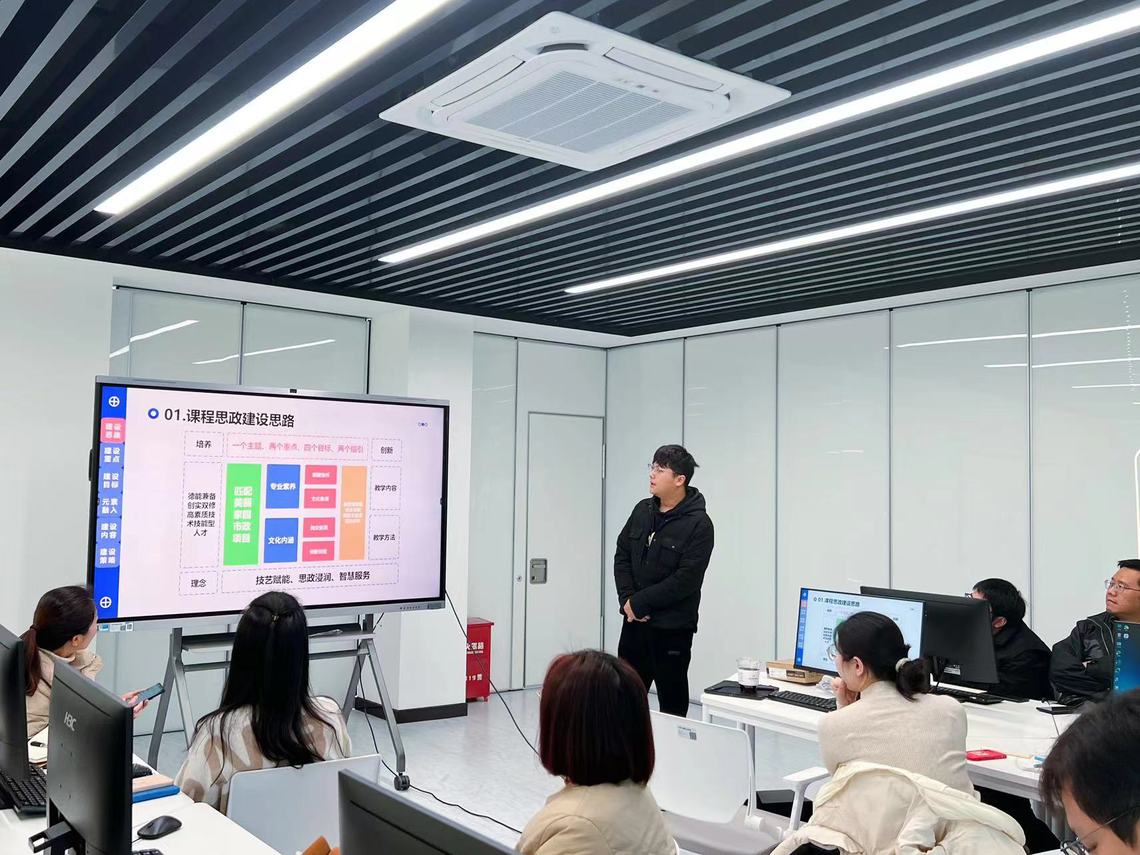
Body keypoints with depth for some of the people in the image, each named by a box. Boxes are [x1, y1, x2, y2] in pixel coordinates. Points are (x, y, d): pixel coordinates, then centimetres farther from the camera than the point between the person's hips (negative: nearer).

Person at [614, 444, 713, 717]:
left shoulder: (698, 524, -12)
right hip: (634, 622, 6)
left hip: (672, 629, -6)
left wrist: (639, 602, -15)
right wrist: (627, 600, -5)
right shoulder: (642, 510, 7)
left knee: (672, 704, 6)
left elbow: (686, 579, -19)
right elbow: (622, 556, 9)